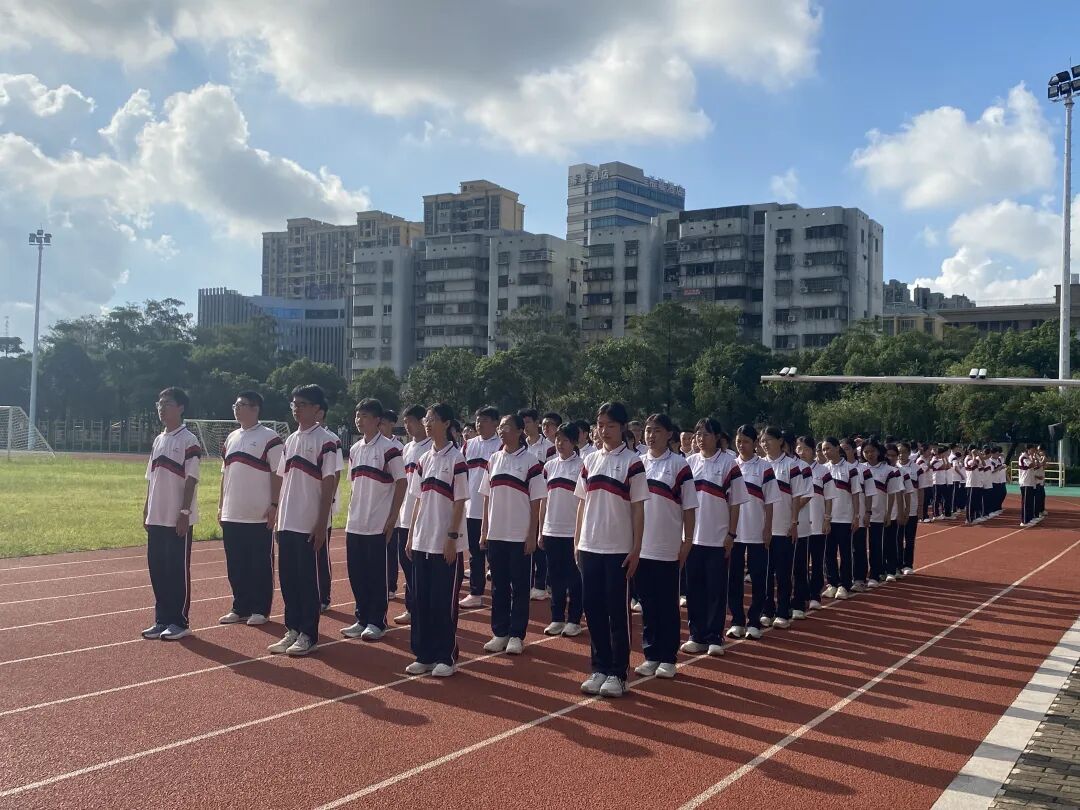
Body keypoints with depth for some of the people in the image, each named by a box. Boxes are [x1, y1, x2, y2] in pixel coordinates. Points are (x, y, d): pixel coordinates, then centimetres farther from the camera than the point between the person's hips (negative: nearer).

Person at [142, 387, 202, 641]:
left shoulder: (189, 440, -9)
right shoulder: (158, 439, 14)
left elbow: (191, 479, -13)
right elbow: (151, 478, 17)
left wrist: (184, 512, -17)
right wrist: (147, 509, 14)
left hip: (178, 519, -7)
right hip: (156, 517, 7)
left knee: (178, 570, 0)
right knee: (157, 569, 10)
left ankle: (179, 622, 8)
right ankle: (162, 619, 19)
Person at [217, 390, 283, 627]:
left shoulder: (269, 438, -7)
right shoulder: (231, 438, 15)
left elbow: (278, 474, -9)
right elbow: (225, 474, 18)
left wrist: (274, 505, -14)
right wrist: (221, 506, 15)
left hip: (259, 516, -7)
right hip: (232, 516, 7)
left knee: (261, 565, 2)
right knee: (236, 565, 11)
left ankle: (260, 610, 11)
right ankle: (240, 608, 22)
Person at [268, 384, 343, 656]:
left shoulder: (326, 441, -9)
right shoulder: (291, 440, 13)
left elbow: (329, 485, -12)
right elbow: (284, 481, 16)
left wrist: (322, 524, -15)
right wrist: (277, 518, 12)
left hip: (311, 525, -7)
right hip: (287, 522, 7)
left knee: (309, 580, 1)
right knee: (288, 579, 11)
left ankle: (308, 634, 11)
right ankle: (292, 630, 22)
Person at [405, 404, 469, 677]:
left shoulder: (456, 459, -9)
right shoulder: (424, 460, 10)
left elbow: (459, 503, -10)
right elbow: (419, 500, 13)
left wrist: (452, 538, -14)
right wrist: (411, 535, 10)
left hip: (446, 544, -6)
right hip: (422, 541, 6)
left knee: (444, 602, 0)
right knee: (421, 601, 9)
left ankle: (446, 657, 11)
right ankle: (424, 655, 19)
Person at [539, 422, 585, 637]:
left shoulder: (581, 465, -5)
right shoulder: (549, 466, 8)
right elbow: (543, 500, 11)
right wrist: (541, 530, 9)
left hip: (573, 531, -4)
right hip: (551, 530, 4)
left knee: (574, 577, 3)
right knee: (555, 577, 9)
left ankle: (574, 620, 12)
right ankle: (557, 618, 19)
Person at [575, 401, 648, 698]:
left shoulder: (632, 463, -5)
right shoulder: (590, 461, 9)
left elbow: (638, 508, -6)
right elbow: (582, 504, 13)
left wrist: (636, 549, -9)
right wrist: (577, 542, 9)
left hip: (618, 550, -4)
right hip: (590, 548, 5)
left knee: (618, 613, 2)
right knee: (594, 610, 9)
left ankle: (618, 674, 12)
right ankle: (600, 669, 20)